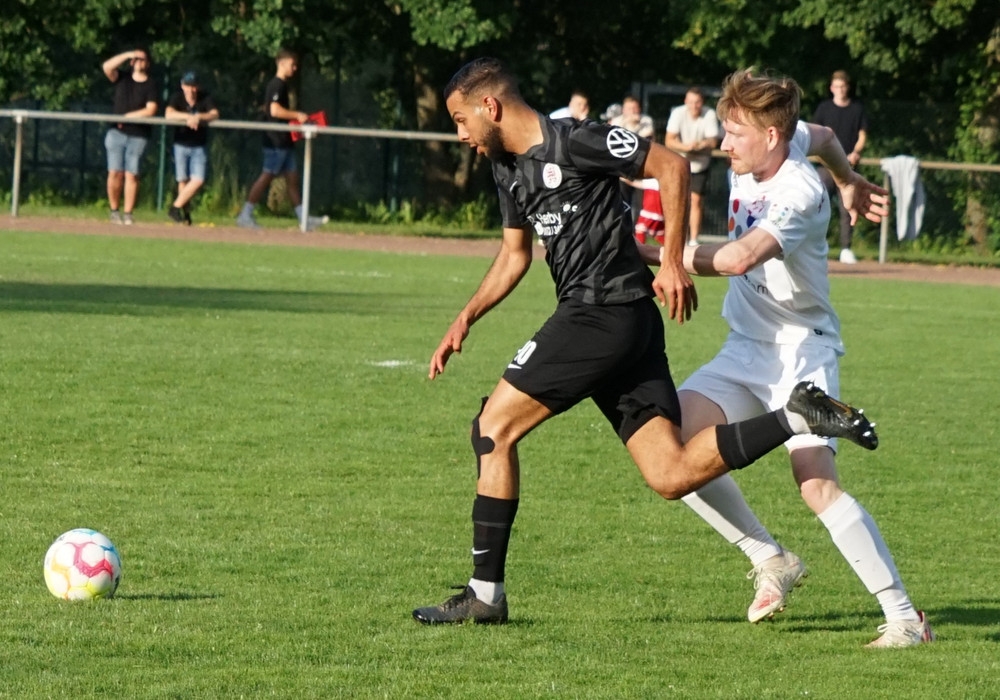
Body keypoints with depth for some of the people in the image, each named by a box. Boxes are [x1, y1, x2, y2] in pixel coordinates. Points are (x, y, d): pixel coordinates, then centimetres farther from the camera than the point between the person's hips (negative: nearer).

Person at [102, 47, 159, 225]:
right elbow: (107, 67, -6)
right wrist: (127, 55, -7)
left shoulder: (151, 84, 2)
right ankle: (114, 211, 4)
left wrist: (127, 116, -9)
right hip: (117, 133, 2)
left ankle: (128, 213, -2)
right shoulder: (123, 78, 11)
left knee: (132, 175, -5)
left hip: (138, 136, -2)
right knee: (115, 173, -5)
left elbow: (151, 110, -7)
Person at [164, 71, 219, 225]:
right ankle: (184, 212, 15)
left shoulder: (205, 99, -6)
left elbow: (215, 114, -20)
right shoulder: (177, 97, -7)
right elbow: (169, 114, -23)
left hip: (199, 147, 1)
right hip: (181, 145, -1)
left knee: (198, 181, -12)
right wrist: (188, 117, -33)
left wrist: (199, 117, -37)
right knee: (183, 180, 0)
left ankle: (176, 207, -1)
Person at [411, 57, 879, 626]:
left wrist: (674, 261, -13)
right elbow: (514, 255, 29)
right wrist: (466, 319, 18)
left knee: (494, 427, -5)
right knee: (672, 477, -3)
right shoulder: (508, 168, 17)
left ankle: (486, 594, -1)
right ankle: (800, 418, 0)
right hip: (625, 324, 9)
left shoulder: (573, 142, -11)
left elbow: (671, 165, -11)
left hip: (604, 316, -9)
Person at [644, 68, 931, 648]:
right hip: (746, 348, 8)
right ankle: (772, 561, 3)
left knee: (817, 483, -24)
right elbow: (823, 135, 23)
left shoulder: (800, 194, -26)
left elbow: (738, 258, -41)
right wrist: (849, 179, 41)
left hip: (802, 350, -8)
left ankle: (905, 617, -16)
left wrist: (649, 255, -35)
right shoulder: (768, 148, -1)